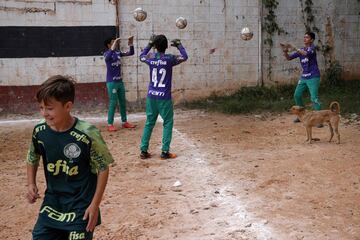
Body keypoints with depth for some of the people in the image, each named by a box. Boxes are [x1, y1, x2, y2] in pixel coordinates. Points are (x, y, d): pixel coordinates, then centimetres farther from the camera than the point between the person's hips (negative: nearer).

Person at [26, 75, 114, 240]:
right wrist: (31, 184, -1)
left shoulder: (87, 134, -21)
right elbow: (32, 159, 14)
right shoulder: (40, 132, -7)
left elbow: (103, 168, -10)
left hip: (81, 207, -4)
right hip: (52, 204, 5)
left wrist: (95, 205, -11)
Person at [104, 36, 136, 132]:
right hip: (111, 82, -7)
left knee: (123, 102, 11)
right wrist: (113, 47, -40)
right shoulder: (107, 53, -11)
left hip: (120, 81, 7)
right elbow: (107, 58, -35)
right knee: (113, 103, -7)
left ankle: (124, 122, 21)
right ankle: (110, 124, -1)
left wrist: (131, 44, -4)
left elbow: (131, 53, 11)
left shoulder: (118, 53, 8)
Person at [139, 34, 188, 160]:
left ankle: (143, 150, 12)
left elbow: (141, 56, 23)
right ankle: (165, 151, 2)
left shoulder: (150, 57, -1)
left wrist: (149, 44, 28)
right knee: (168, 123, 7)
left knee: (149, 123, 12)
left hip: (151, 96, 4)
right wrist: (179, 45, 18)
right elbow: (184, 56, 5)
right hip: (164, 98, -4)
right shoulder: (170, 58, -11)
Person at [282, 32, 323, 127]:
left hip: (313, 77, -8)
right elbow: (289, 58, 9)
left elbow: (306, 53, -31)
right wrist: (285, 51, -10)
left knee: (314, 98, -14)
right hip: (303, 77, 8)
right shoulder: (300, 50, 11)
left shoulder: (312, 48, -9)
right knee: (297, 95, 12)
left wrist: (294, 49, -36)